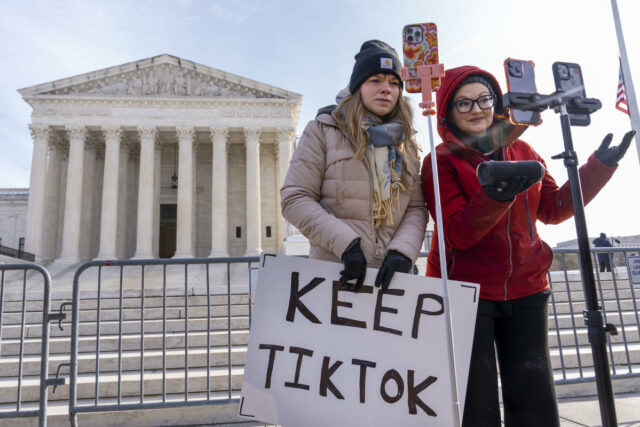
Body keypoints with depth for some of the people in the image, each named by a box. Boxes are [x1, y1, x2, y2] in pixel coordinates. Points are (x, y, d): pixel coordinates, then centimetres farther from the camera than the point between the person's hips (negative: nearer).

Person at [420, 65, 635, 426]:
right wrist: (494, 198, -30)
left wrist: (599, 167, 4)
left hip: (526, 290, 5)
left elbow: (553, 209, 11)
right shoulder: (441, 161, -5)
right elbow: (458, 235, -14)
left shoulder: (522, 150, 10)